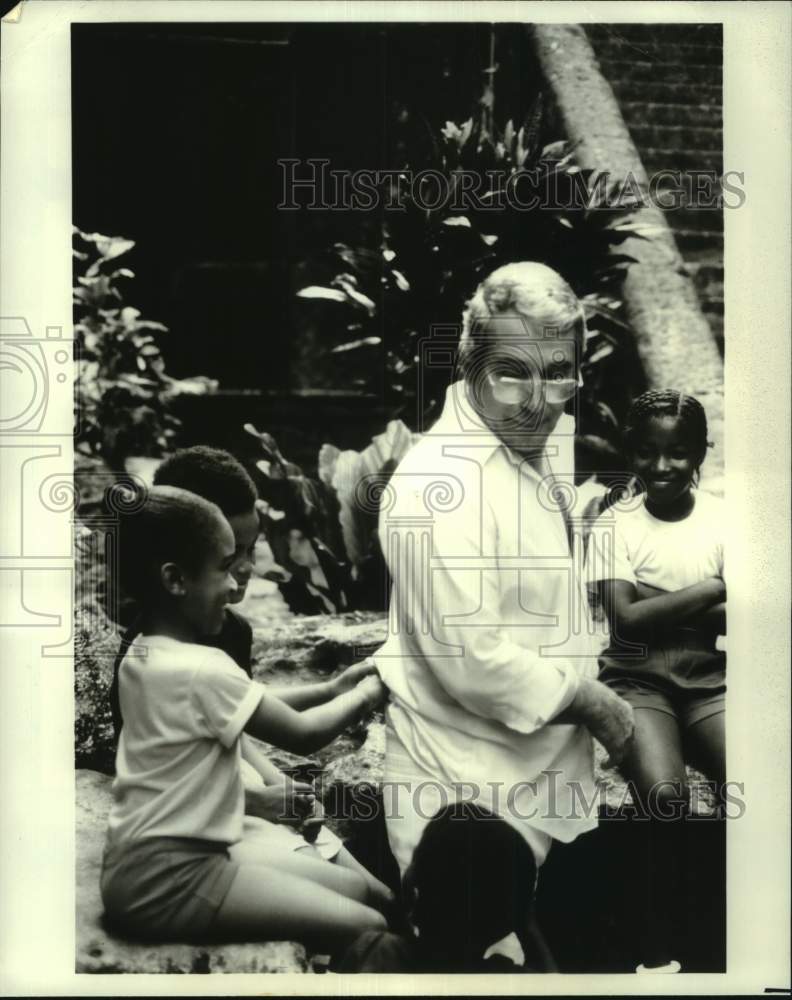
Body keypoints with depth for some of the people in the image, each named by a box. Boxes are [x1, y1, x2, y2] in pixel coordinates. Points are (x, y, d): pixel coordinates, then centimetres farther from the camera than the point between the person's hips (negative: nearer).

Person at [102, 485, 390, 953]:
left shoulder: (142, 655, 8)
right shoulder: (202, 670, -22)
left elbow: (273, 708, 10)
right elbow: (302, 735, -14)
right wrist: (368, 692, 1)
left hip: (186, 853, 10)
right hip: (167, 879, -10)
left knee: (367, 892, 9)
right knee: (370, 930, -18)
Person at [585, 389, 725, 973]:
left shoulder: (723, 519, 3)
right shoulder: (615, 525, -2)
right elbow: (625, 622, -13)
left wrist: (656, 607, -15)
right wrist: (711, 590, -12)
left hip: (707, 683, 2)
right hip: (637, 684, -2)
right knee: (667, 797, -28)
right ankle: (658, 954, -9)